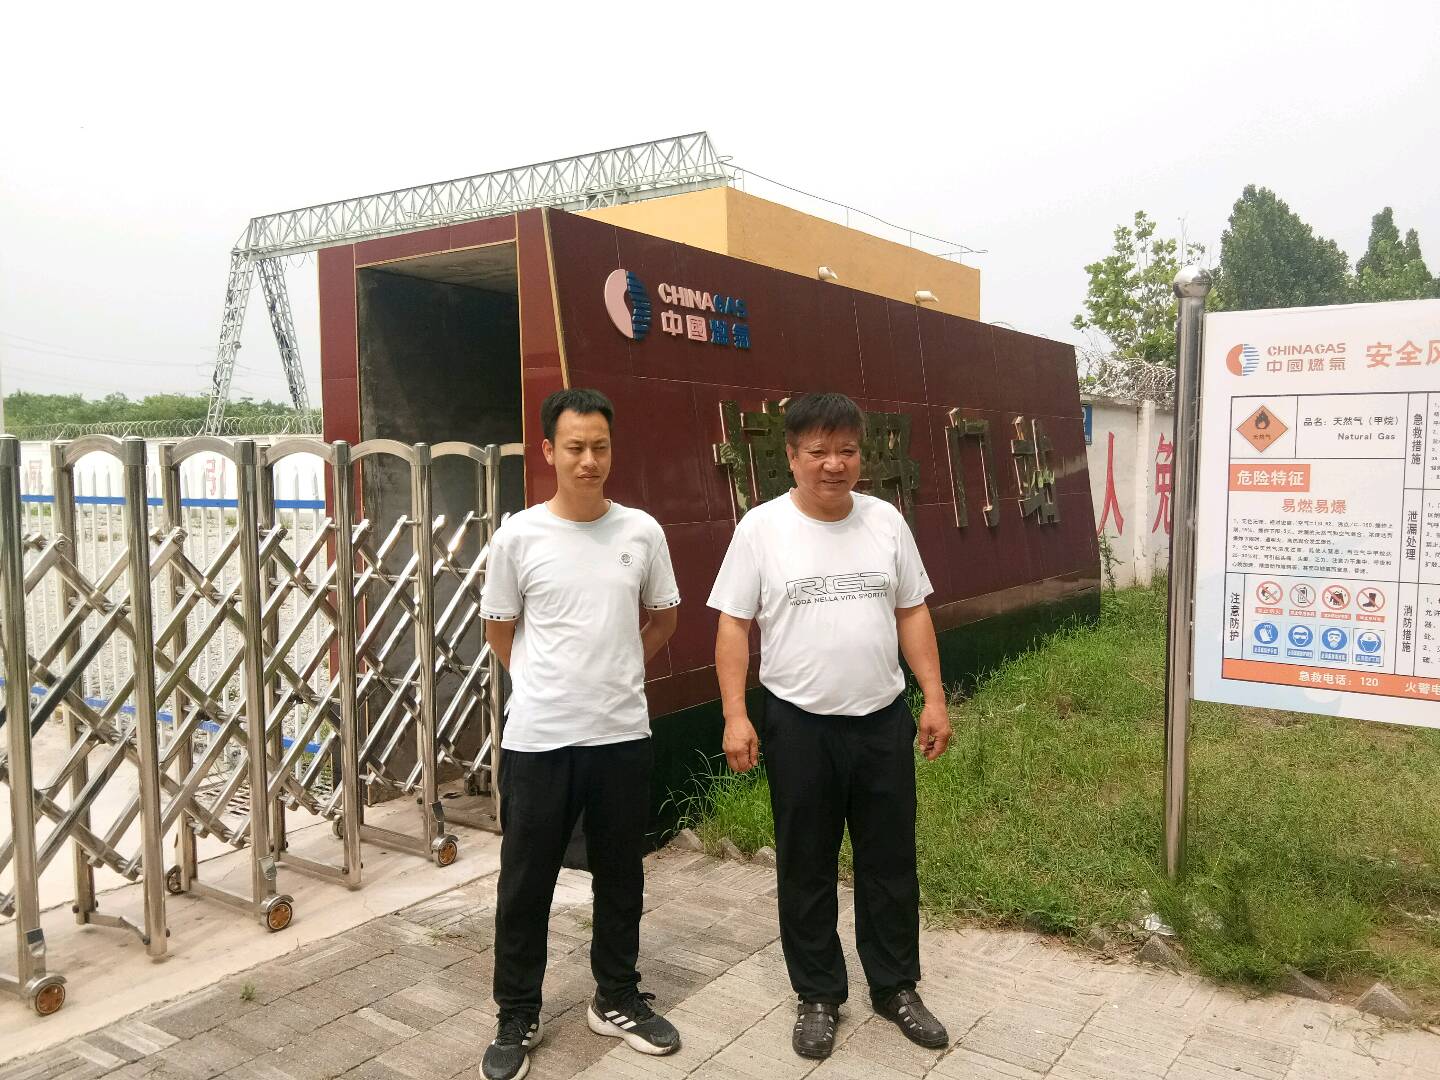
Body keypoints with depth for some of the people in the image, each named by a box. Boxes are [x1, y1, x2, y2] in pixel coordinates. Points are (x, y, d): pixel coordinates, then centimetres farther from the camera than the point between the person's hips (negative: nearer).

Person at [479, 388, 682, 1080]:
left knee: (621, 877, 16)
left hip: (622, 735, 2)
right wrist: (547, 684, 9)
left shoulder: (642, 532, -2)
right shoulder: (518, 536, -7)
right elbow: (499, 629, 6)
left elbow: (663, 617, 13)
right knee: (526, 884, 10)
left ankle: (616, 1001, 35)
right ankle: (517, 1017, 29)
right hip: (537, 738, -2)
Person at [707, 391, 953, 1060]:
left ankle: (895, 988, 34)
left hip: (884, 720, 3)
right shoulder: (761, 527, -7)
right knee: (806, 868, 11)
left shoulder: (885, 520, 2)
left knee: (890, 862, 15)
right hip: (799, 725, -2)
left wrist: (934, 698, 2)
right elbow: (733, 625, -6)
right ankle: (818, 997, 30)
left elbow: (912, 613, 7)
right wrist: (735, 716, -12)